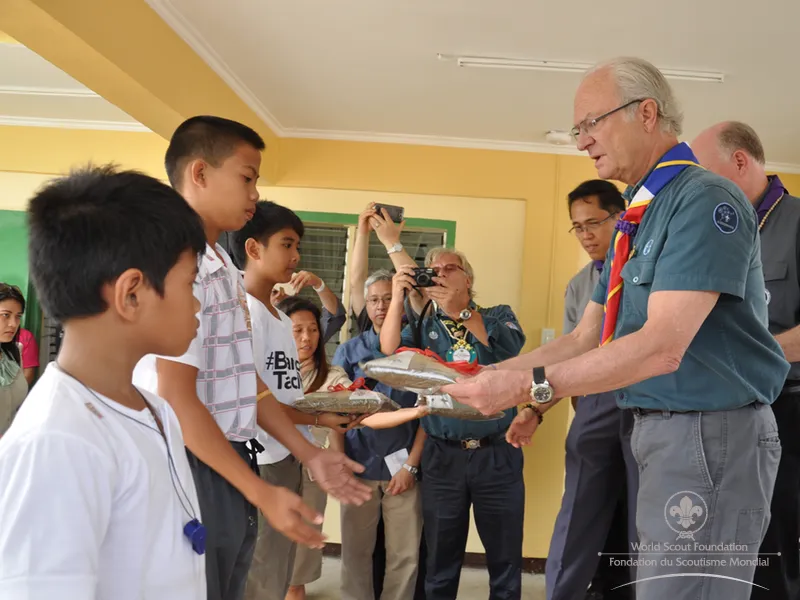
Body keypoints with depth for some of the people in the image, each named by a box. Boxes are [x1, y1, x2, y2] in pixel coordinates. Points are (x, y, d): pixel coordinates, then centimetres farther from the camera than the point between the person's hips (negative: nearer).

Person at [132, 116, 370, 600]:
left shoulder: (225, 270, 12)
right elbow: (177, 401, -21)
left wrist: (310, 454, 12)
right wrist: (262, 492, -19)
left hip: (233, 469, 9)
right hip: (197, 472, -9)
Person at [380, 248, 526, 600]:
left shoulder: (499, 316, 7)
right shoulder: (423, 327, 10)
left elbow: (509, 347, -14)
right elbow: (389, 351, -8)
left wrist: (460, 309, -20)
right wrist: (398, 297, -15)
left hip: (498, 454, -1)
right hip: (443, 457, 1)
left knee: (505, 557, 9)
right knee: (441, 560, 12)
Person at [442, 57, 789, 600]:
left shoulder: (704, 200, -15)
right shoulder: (639, 218, 14)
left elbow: (662, 347, -25)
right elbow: (587, 338, 12)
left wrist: (531, 385, -25)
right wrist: (489, 376, 1)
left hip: (711, 434, -9)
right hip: (658, 432, 9)